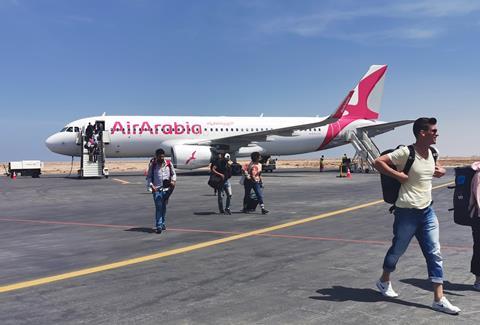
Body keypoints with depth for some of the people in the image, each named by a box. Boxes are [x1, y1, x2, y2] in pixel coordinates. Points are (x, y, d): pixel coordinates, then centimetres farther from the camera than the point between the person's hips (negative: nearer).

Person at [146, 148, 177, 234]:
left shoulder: (169, 164, 2)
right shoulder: (152, 165, -3)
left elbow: (173, 174, 11)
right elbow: (149, 176, 2)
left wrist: (173, 181, -8)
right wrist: (151, 185, -12)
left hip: (166, 189, 3)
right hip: (156, 189, -3)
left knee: (164, 207, 14)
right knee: (158, 207, -10)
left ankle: (162, 223, 29)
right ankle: (158, 226, -10)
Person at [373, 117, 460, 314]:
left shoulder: (430, 153, 8)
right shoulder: (406, 153, -15)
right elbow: (378, 162, -17)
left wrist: (440, 171, 6)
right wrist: (399, 175, -19)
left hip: (427, 211, 7)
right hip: (407, 212, -7)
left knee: (434, 254, 2)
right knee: (398, 250, 9)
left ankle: (439, 299, 6)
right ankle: (384, 281, 34)